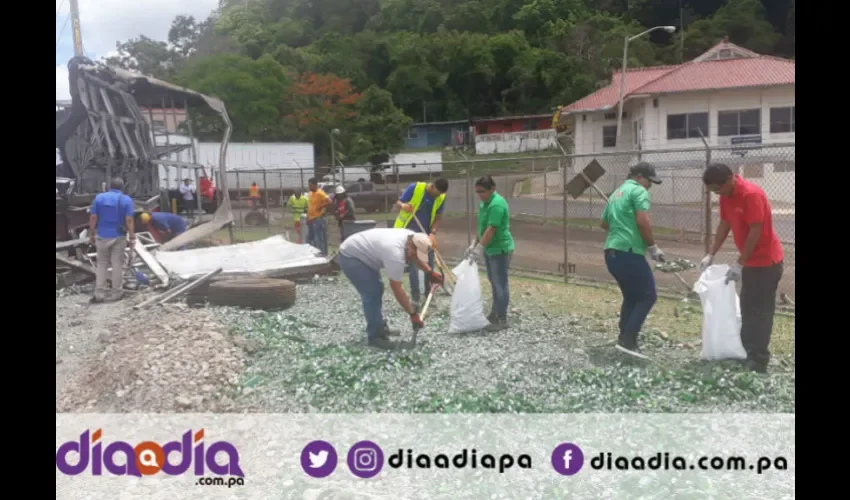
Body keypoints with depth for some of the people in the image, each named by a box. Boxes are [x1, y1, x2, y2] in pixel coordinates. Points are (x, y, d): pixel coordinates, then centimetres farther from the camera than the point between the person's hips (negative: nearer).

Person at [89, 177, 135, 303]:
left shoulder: (99, 197, 1)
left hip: (102, 236, 2)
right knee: (117, 265, 6)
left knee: (101, 264, 11)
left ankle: (99, 293, 9)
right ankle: (116, 293, 12)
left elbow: (93, 218, -2)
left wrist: (91, 234, 6)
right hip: (119, 237, -2)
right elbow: (129, 220, -11)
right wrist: (132, 237, -6)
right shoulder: (126, 200, -5)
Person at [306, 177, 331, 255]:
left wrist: (320, 207, -17)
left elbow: (329, 202, -25)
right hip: (311, 220, 10)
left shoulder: (320, 193, -14)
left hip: (318, 220, -10)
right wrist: (308, 217, 16)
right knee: (310, 239, 15)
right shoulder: (311, 193, 14)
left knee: (320, 240, -6)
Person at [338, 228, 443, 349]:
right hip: (350, 257, -11)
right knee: (371, 293, -14)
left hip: (361, 254, 11)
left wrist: (430, 272, 16)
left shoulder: (411, 238, -7)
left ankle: (379, 328, 27)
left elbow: (416, 258, 19)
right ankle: (374, 336, -5)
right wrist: (413, 314, -21)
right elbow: (397, 289, -26)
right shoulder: (396, 254, -33)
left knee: (377, 289, 17)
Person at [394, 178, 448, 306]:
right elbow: (398, 202, -11)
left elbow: (437, 217, -1)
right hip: (409, 231, -4)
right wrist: (403, 206, -35)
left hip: (426, 232, 4)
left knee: (429, 262, 6)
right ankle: (415, 293, 1)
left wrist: (433, 233, -17)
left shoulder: (441, 198, -6)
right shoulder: (414, 188, -17)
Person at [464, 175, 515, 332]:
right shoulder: (484, 203, 9)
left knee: (500, 284, -2)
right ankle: (494, 314, 29)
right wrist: (474, 245, 15)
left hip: (500, 250, -10)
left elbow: (491, 229, -26)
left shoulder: (497, 204, -22)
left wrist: (479, 249, -26)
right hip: (490, 249, 10)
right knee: (494, 283, 17)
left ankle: (502, 320, 5)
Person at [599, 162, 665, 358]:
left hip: (612, 253, 9)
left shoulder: (616, 193, 22)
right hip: (628, 253, -9)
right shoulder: (638, 191, -5)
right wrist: (653, 247, -8)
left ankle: (625, 339, 18)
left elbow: (603, 223, 32)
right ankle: (628, 339, -7)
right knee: (648, 295, -1)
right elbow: (643, 222, -18)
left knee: (631, 297, 19)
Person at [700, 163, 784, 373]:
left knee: (761, 311, -4)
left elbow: (755, 231, -24)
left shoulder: (751, 194, -25)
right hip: (751, 261, 9)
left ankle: (759, 360, 3)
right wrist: (711, 255, 7)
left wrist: (739, 264, -20)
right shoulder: (726, 196, 2)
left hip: (767, 261, -9)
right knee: (747, 309, 15)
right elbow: (724, 225, 11)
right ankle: (746, 352, 26)